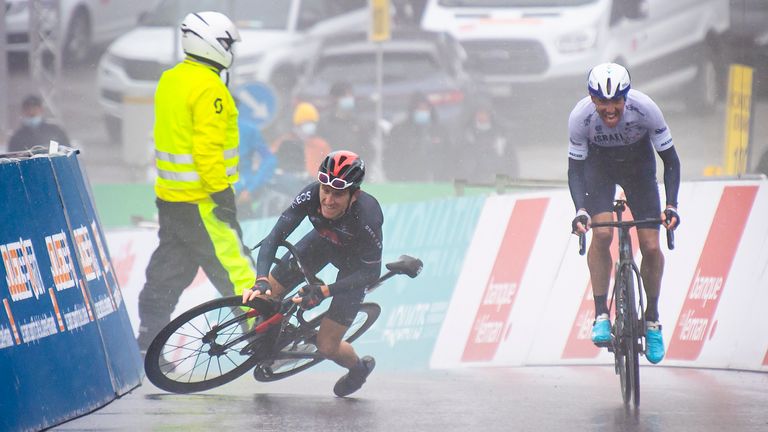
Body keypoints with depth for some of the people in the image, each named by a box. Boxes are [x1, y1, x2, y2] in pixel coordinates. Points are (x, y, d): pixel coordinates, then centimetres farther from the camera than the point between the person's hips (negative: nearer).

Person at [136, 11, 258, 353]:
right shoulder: (208, 88, -17)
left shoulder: (170, 80, 12)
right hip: (201, 197, -9)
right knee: (235, 268, -4)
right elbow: (208, 146, -23)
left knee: (168, 272, 13)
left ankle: (147, 343, 15)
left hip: (170, 196, 9)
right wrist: (220, 191, -20)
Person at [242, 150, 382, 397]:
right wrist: (261, 282, -46)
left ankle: (359, 368, 30)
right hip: (323, 242, 4)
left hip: (354, 261, -4)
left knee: (327, 347, -4)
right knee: (265, 297, -4)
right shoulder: (312, 196, -33)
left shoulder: (367, 218, -41)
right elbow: (274, 237, -31)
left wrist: (323, 292, -38)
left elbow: (371, 273, -30)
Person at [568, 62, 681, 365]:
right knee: (602, 234, -24)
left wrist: (671, 206, -35)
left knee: (651, 247, -8)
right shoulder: (580, 117, -32)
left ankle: (652, 319, 12)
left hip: (638, 166, 1)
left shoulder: (645, 109, -32)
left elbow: (670, 161, -23)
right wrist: (580, 210, -38)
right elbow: (575, 168, -22)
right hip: (599, 166, 0)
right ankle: (601, 315, -14)